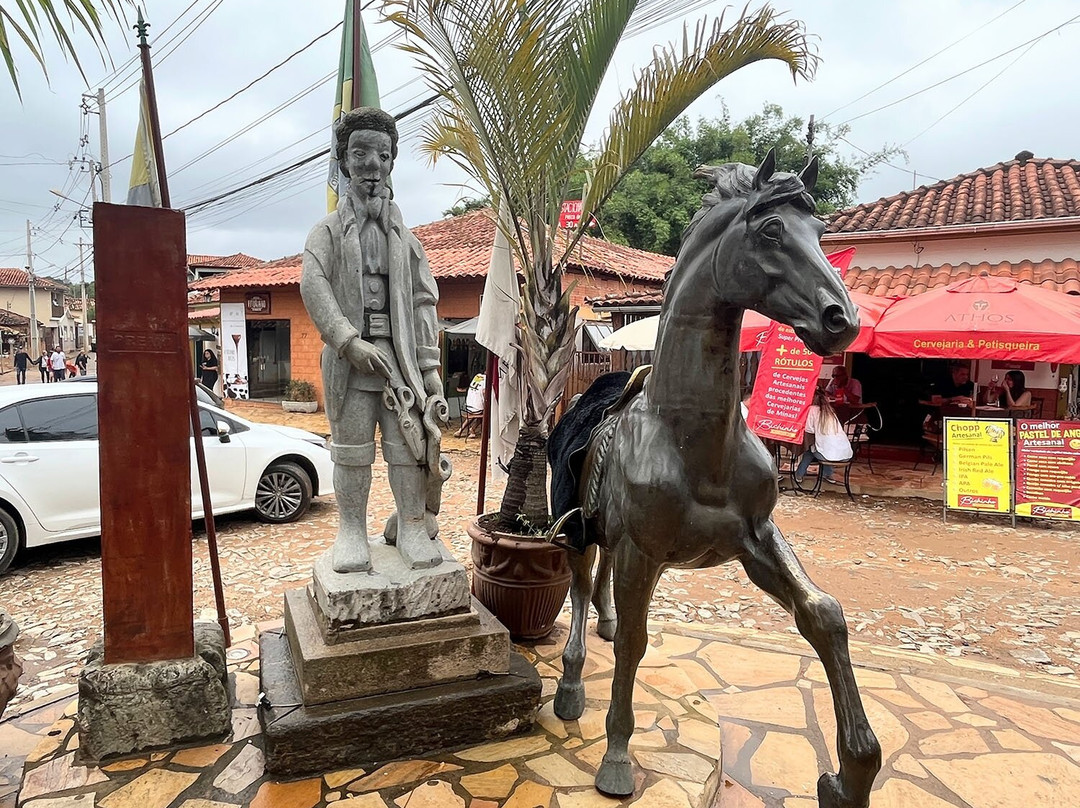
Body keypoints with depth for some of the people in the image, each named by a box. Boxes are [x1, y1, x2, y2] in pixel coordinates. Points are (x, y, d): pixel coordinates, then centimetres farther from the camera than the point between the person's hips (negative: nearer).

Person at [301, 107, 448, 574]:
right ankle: (351, 531, 13)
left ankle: (412, 527, 10)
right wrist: (350, 342, -20)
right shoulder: (329, 231, 8)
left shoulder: (404, 236, 15)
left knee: (408, 443, 0)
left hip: (399, 355, 2)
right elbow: (314, 286, -8)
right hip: (349, 355, -1)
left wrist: (430, 365, 1)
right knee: (351, 447, 3)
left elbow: (423, 301, 9)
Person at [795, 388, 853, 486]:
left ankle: (799, 475, 37)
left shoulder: (813, 409, 1)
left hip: (828, 455, -4)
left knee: (809, 452, 28)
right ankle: (827, 475, 40)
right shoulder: (830, 410, 17)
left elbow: (809, 430, -2)